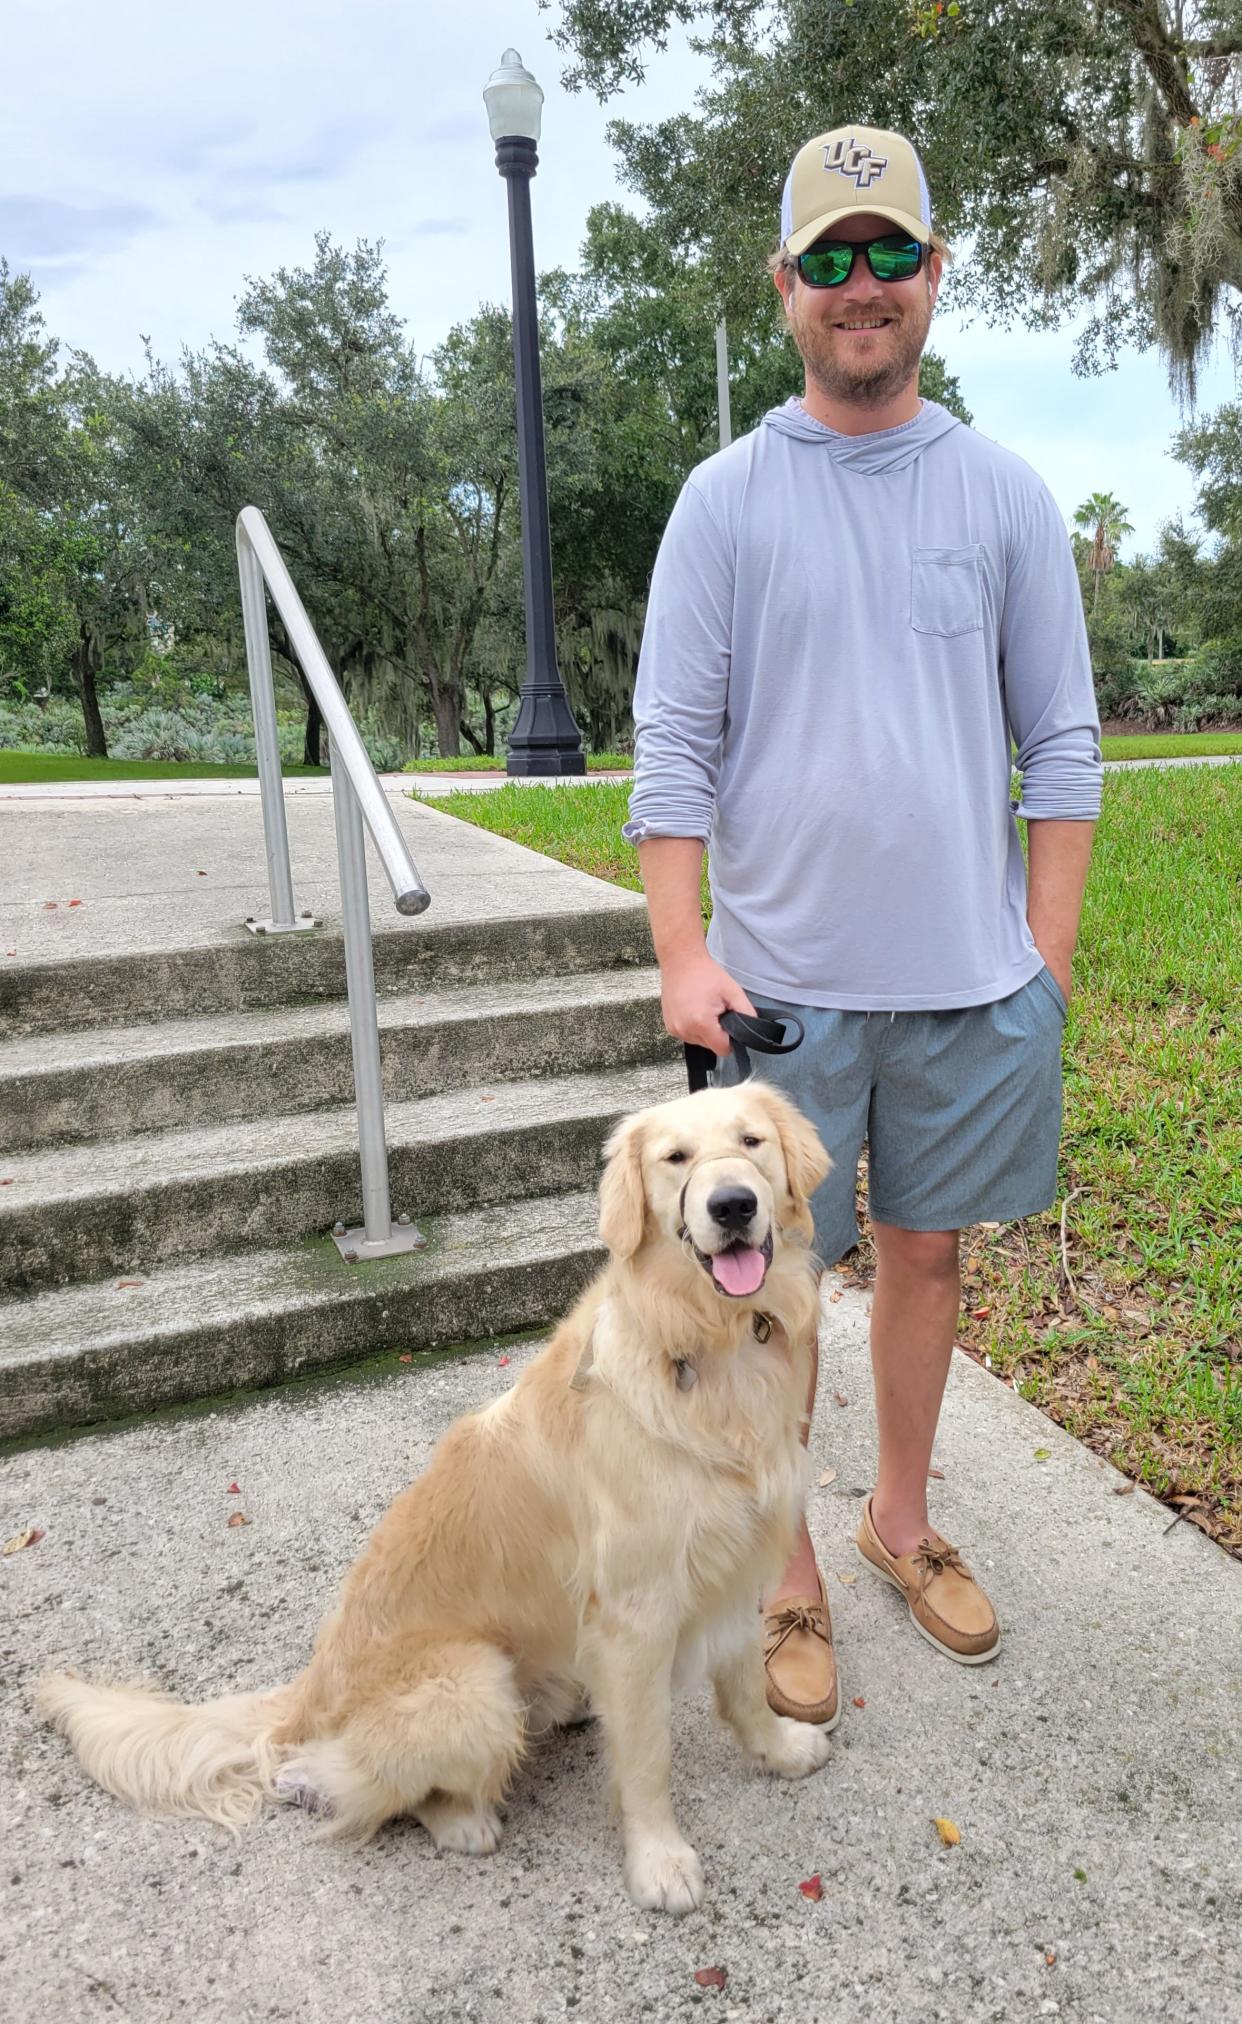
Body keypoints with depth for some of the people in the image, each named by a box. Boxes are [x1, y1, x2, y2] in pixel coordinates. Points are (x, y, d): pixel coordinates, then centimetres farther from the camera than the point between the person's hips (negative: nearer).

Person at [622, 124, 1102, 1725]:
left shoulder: (1005, 495, 6)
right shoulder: (725, 497, 1)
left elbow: (1060, 738, 6)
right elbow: (671, 741, -2)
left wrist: (1048, 955, -1)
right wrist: (683, 957, -10)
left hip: (971, 976, 2)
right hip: (784, 975, -2)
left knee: (925, 1251, 15)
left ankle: (902, 1517, 37)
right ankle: (789, 1571, 27)